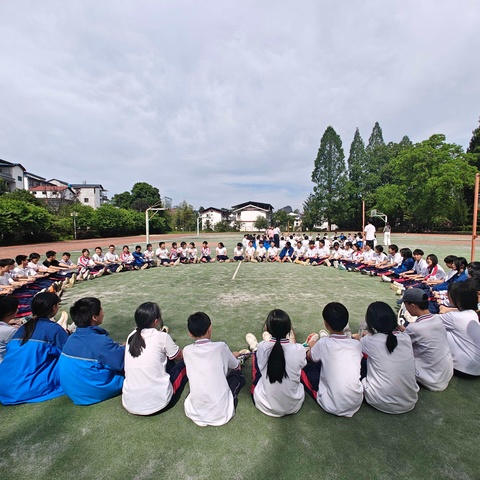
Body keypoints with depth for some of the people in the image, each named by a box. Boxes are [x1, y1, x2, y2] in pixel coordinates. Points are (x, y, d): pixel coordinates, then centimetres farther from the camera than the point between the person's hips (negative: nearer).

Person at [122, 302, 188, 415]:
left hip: (129, 405, 6)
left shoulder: (132, 336, 2)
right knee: (184, 363, 16)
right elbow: (180, 357, 7)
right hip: (158, 404, -6)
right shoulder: (162, 336, -11)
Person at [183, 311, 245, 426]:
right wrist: (232, 356, 33)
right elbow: (236, 367, 8)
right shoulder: (221, 347, -11)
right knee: (237, 374, 20)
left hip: (194, 412, 3)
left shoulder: (187, 351, -4)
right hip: (221, 412, -3)